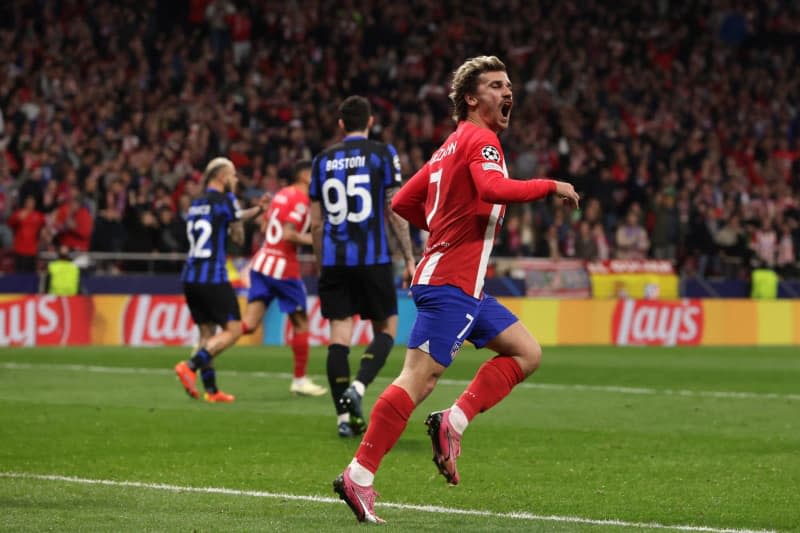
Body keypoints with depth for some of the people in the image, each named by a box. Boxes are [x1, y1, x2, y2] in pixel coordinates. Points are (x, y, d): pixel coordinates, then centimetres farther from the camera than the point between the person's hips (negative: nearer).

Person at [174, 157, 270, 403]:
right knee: (233, 329, -2)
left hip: (190, 278, 8)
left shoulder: (195, 205, 17)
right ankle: (190, 365, -18)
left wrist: (257, 209, 30)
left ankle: (211, 389, 6)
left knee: (207, 331, 11)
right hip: (213, 277, -8)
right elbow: (238, 237, 4)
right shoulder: (225, 200, -5)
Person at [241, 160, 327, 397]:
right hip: (283, 267, -8)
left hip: (262, 261, 8)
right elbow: (288, 234, -20)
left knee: (249, 324, 1)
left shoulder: (282, 194, 15)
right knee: (301, 323, 8)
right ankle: (300, 380, 13)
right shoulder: (301, 199, -11)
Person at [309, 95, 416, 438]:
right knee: (386, 328, 9)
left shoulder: (323, 160, 11)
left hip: (333, 260, 3)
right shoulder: (383, 154, 0)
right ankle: (358, 387, -14)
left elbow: (316, 223, 12)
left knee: (339, 335, 3)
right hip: (373, 259, -3)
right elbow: (395, 212, -4)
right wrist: (409, 258, 2)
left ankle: (344, 416, -1)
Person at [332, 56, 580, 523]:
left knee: (527, 352, 12)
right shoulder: (480, 139, -7)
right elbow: (493, 189, -27)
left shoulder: (453, 145, 20)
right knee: (420, 377, -15)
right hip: (450, 283, -10)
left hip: (466, 287, 10)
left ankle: (454, 422, 1)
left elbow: (403, 203, 22)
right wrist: (551, 186, -15)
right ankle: (359, 475, -16)